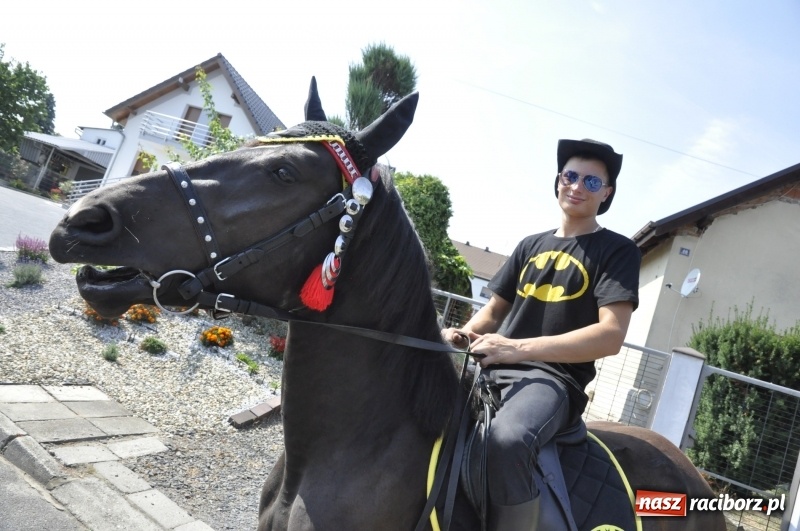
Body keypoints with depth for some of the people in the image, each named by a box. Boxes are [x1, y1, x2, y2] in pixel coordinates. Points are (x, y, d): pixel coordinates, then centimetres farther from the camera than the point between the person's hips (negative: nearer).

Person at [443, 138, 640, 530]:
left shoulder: (617, 250, 2)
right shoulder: (531, 245, 18)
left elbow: (611, 335, -11)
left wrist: (517, 348, -21)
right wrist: (464, 334, -4)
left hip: (554, 378, -5)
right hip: (495, 368, 6)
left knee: (507, 440, -37)